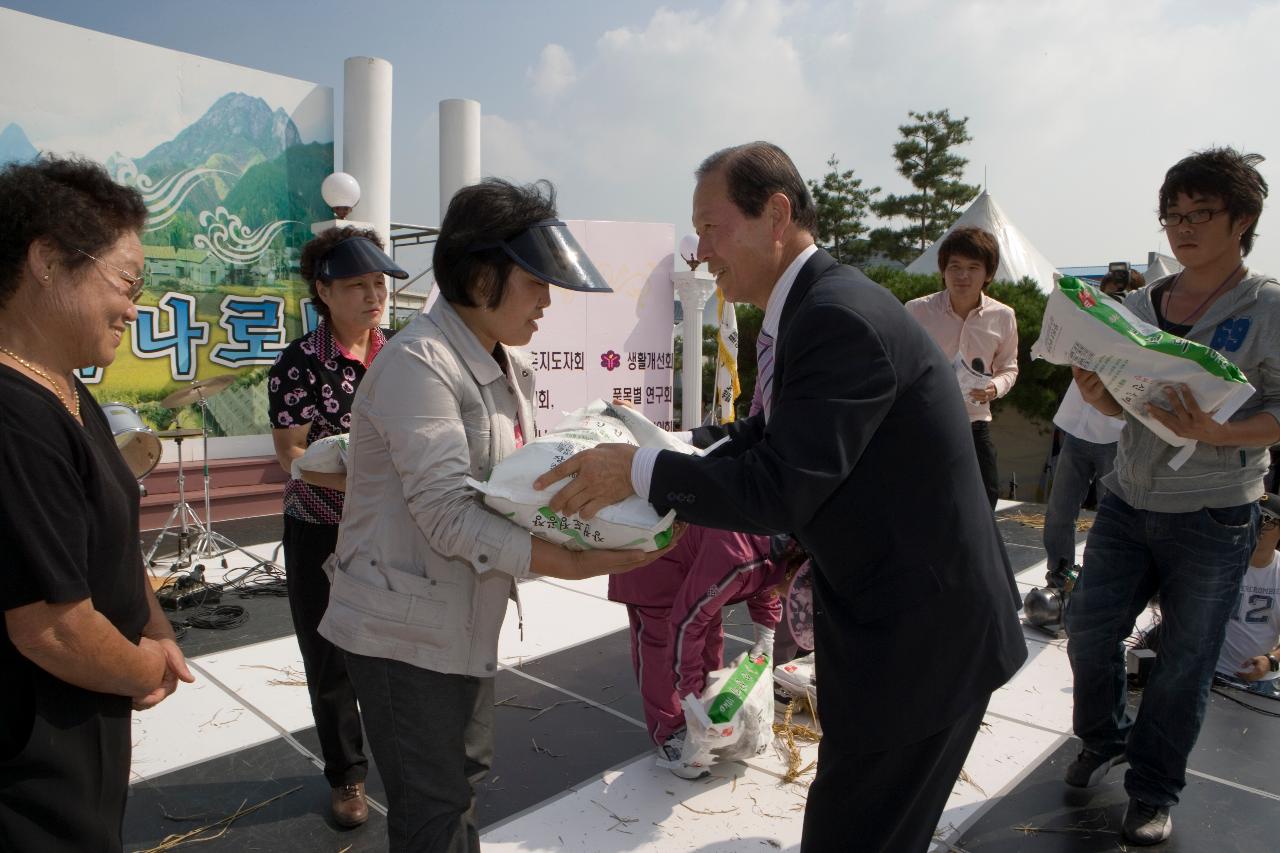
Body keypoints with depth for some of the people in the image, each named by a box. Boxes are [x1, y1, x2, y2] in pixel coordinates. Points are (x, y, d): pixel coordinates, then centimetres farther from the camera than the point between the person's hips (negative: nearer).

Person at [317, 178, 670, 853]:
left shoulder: (508, 366, 8)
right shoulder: (420, 362, -21)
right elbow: (449, 515, -27)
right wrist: (572, 564, -31)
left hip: (466, 622, 8)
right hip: (404, 631, -8)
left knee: (464, 779, 22)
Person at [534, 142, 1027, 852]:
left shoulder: (840, 318, -26)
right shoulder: (810, 306, 7)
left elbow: (782, 490, -29)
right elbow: (765, 435, 15)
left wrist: (640, 471, -22)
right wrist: (673, 445, 1)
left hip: (919, 635, -10)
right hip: (887, 613, 10)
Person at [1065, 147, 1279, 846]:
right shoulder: (1140, 303, 5)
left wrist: (1214, 433, -28)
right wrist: (1098, 396, -12)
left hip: (1213, 517, -4)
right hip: (1127, 500, 4)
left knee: (1184, 660, 8)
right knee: (1089, 629, 6)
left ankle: (1154, 793, 28)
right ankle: (1106, 739, 35)